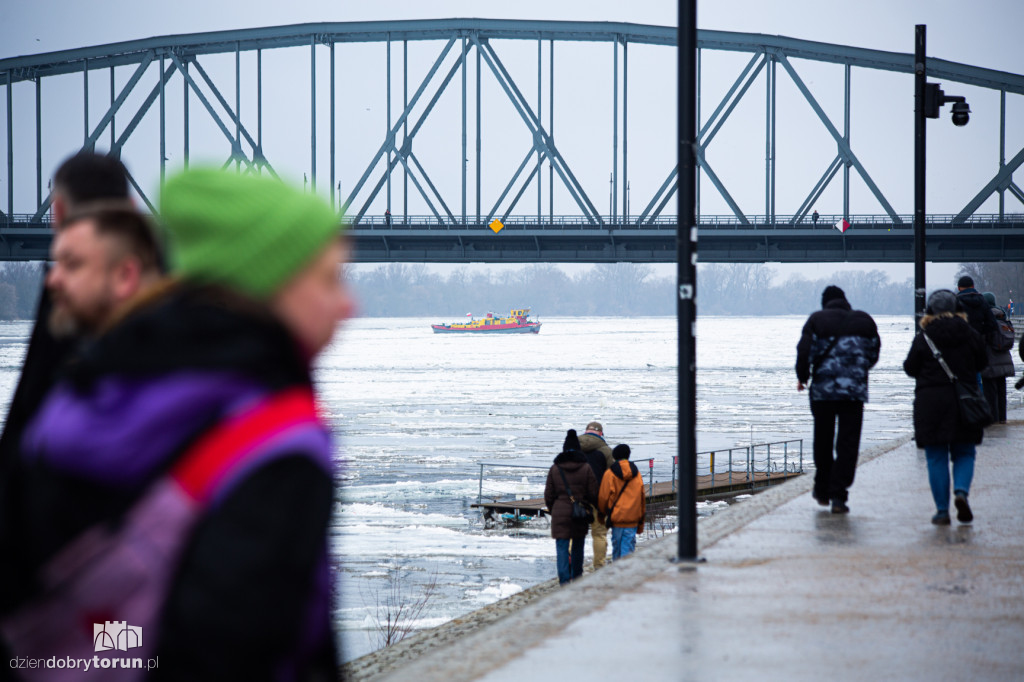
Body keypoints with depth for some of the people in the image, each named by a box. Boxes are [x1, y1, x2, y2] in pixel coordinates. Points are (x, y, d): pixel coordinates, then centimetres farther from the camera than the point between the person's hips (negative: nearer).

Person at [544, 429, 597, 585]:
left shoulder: (555, 469, -1)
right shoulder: (586, 468, -3)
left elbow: (548, 495, 3)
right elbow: (593, 494, -1)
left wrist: (552, 510, 20)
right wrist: (593, 507, 19)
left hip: (560, 514, -1)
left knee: (562, 548, -3)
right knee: (577, 547, 17)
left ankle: (564, 579, -13)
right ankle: (576, 577, 27)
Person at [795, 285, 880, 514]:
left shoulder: (817, 320, 0)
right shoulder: (865, 321, 7)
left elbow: (805, 351, -8)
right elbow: (873, 354, 10)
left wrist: (802, 377, 8)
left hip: (822, 391, 0)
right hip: (854, 391, 0)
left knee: (822, 441, 15)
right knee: (848, 444, 0)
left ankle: (822, 490, 24)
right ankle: (838, 496, -10)